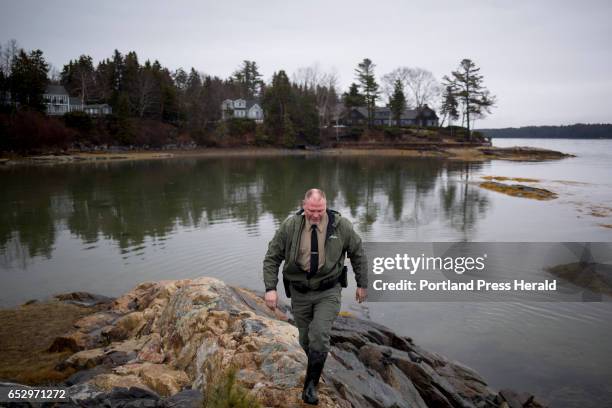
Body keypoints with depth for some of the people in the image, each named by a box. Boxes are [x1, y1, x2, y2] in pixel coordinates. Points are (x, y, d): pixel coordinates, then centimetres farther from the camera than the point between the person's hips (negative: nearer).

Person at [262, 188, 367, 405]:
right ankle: (315, 368, 43)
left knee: (319, 336, -15)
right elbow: (272, 257, -4)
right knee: (306, 340, 11)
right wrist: (270, 287, -13)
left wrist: (362, 284, 7)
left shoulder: (341, 225, -11)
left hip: (328, 292, -1)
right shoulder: (290, 226, -11)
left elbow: (358, 254, 4)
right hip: (300, 292, 2)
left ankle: (311, 384, 5)